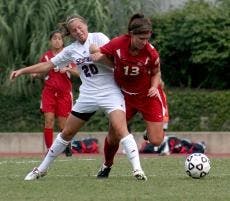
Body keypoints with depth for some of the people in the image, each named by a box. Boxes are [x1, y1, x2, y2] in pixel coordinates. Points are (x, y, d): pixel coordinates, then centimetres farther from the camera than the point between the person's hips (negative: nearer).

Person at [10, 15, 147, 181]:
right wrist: (22, 71, 11)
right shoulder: (71, 50, 9)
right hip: (87, 96, 5)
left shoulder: (98, 38, -3)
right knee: (67, 133, 12)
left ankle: (137, 168, -27)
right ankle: (42, 169, 23)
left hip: (110, 91, -5)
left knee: (120, 130, -25)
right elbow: (48, 65, 14)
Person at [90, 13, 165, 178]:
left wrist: (154, 87, -20)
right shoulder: (117, 44, -21)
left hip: (147, 95, -1)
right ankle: (107, 166, 32)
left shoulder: (151, 52, -22)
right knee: (113, 135, 3)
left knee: (156, 141, -7)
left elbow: (156, 73, -2)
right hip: (125, 95, 1)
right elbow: (96, 52, -3)